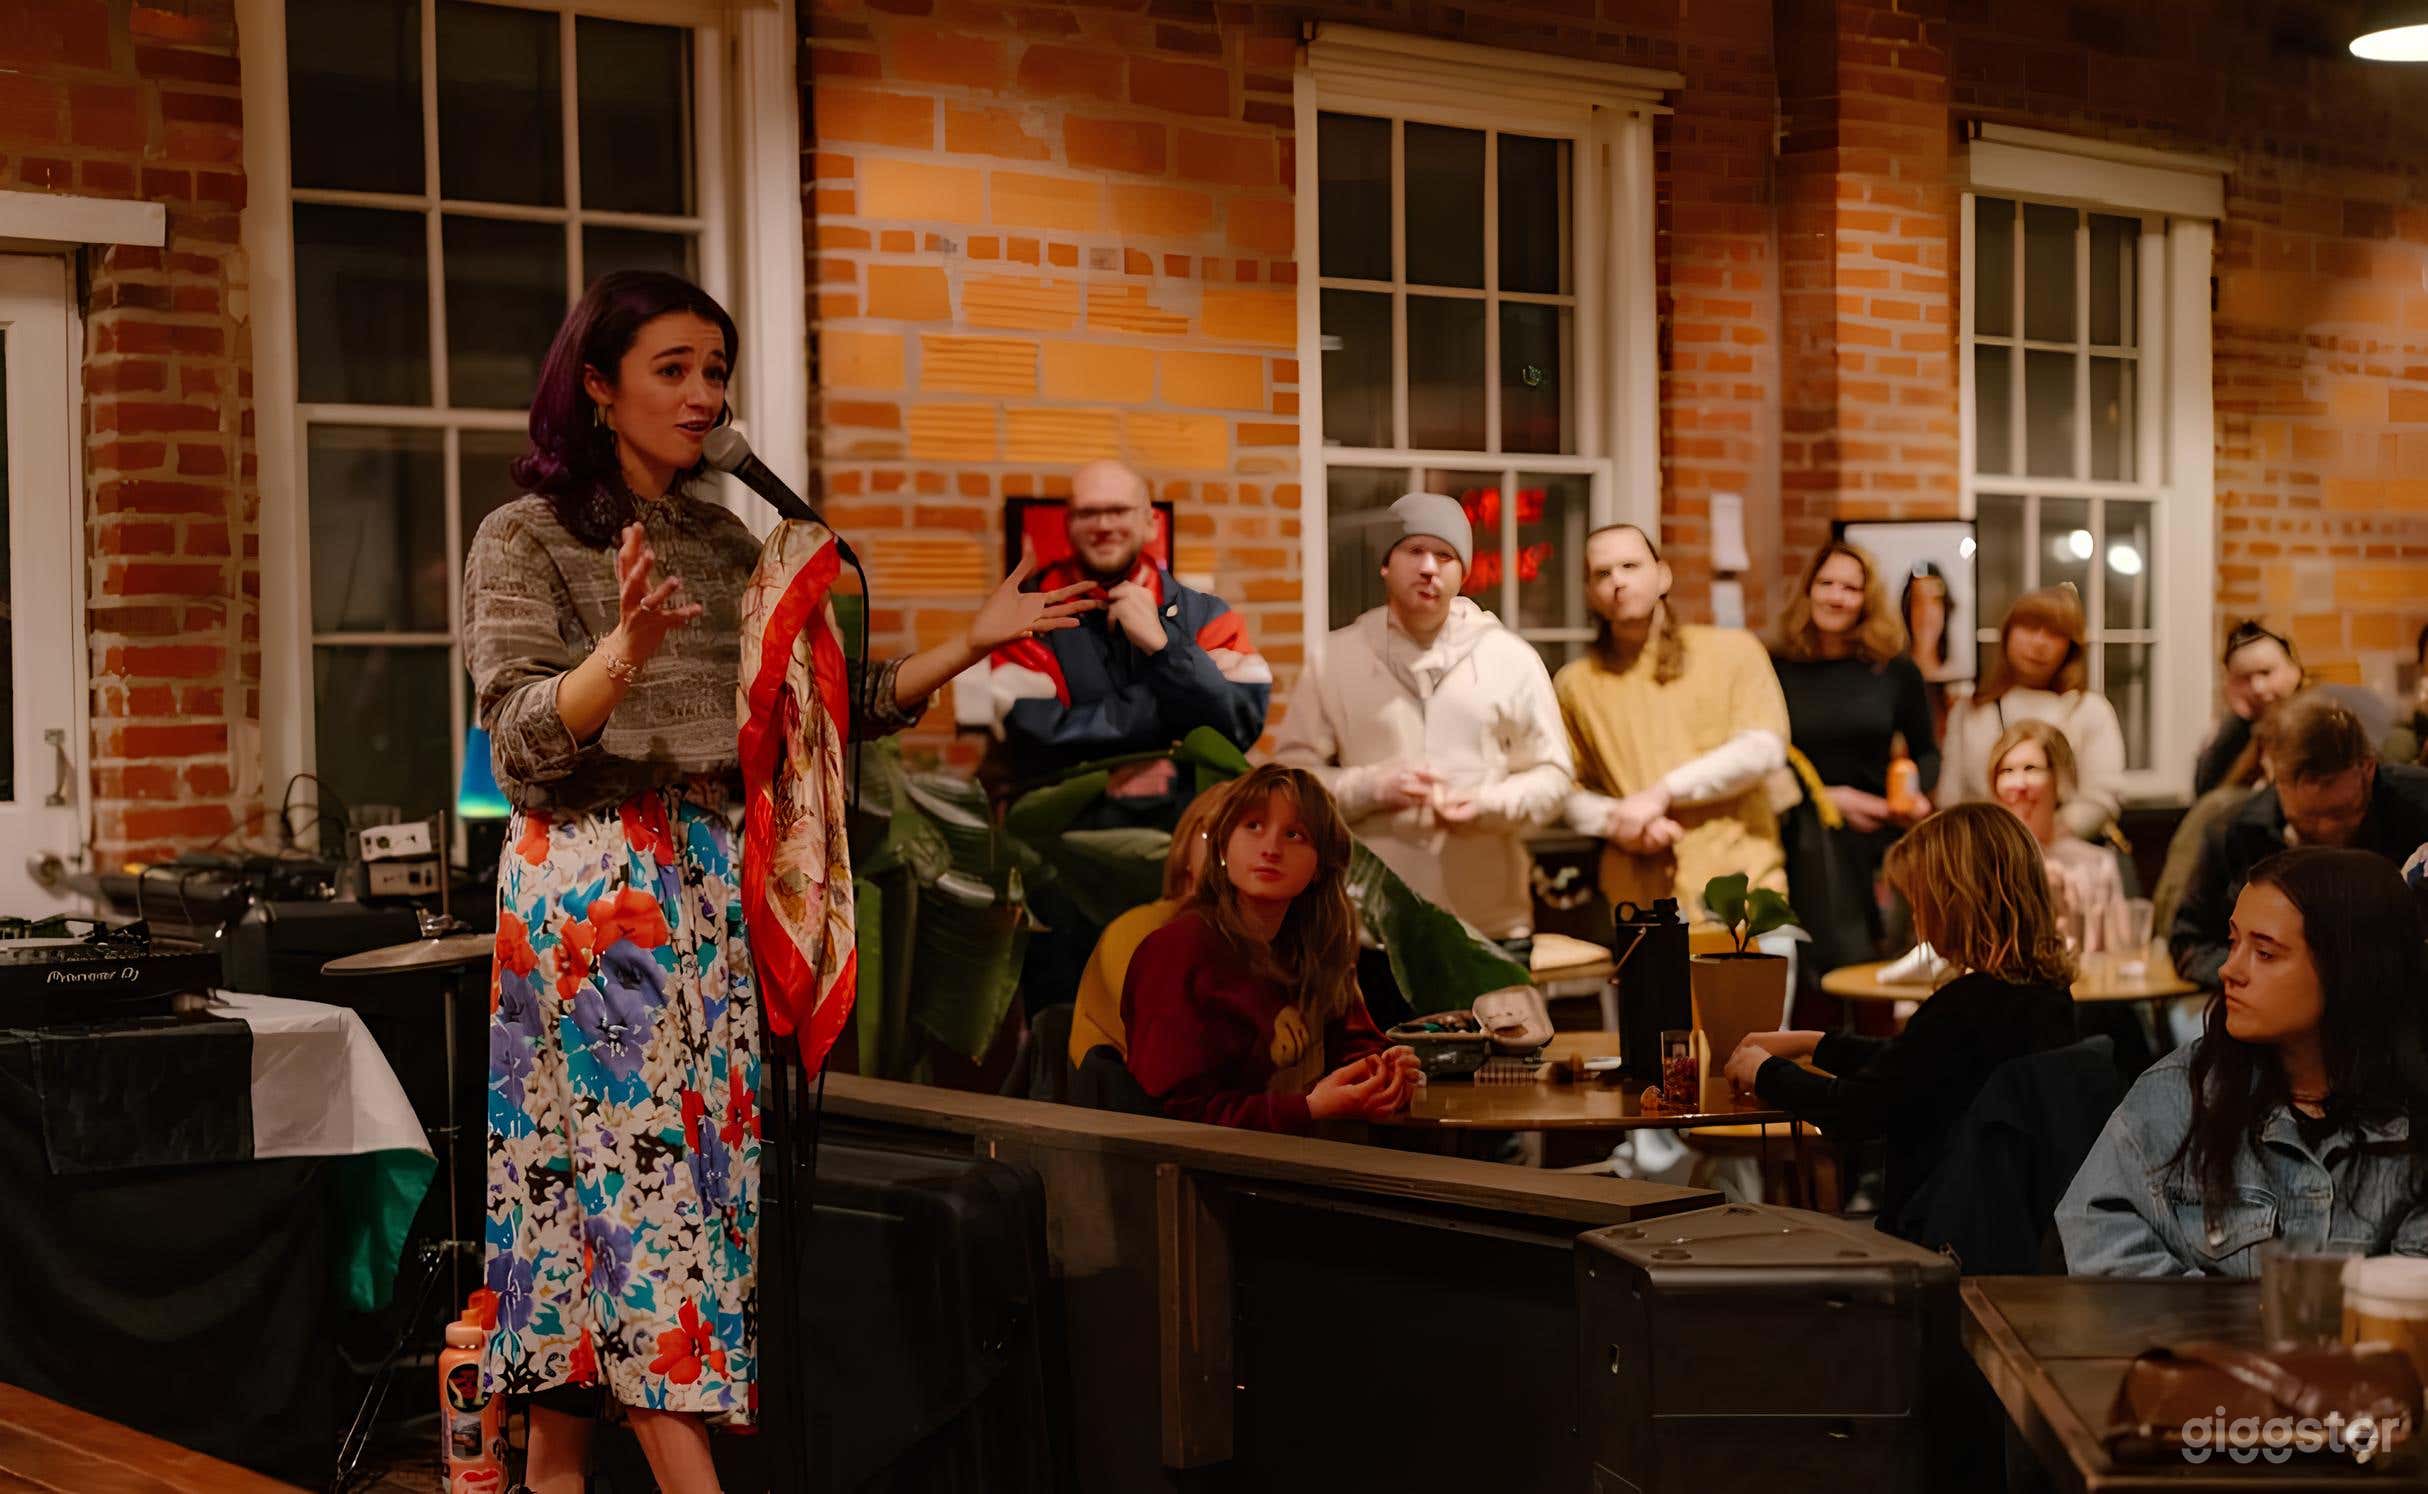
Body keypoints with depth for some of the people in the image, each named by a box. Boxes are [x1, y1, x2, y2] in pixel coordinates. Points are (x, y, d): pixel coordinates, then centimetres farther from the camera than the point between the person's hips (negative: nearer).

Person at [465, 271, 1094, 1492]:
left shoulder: (726, 545, 15)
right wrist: (625, 648, -31)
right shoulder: (525, 538, -2)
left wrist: (968, 647, 8)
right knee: (641, 1165, -10)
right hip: (596, 885, -6)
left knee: (705, 1158, 5)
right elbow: (523, 742, -13)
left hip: (719, 887, 6)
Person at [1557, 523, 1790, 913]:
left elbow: (1764, 749, -4)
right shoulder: (1575, 684, 10)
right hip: (1638, 897, 1)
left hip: (1740, 883, -1)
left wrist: (1661, 794, -10)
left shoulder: (1732, 651, 7)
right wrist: (1618, 822, -11)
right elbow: (1566, 792, 10)